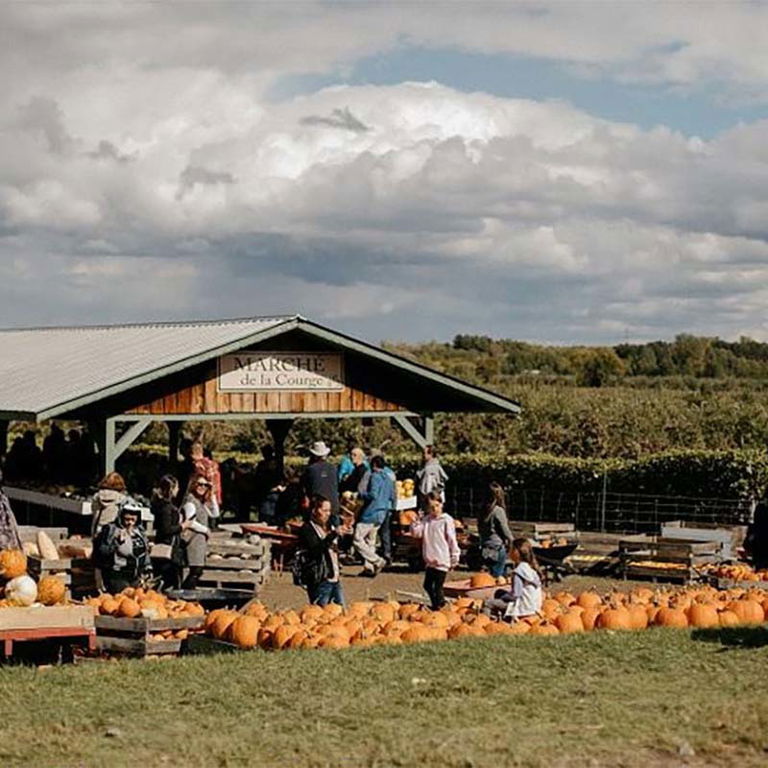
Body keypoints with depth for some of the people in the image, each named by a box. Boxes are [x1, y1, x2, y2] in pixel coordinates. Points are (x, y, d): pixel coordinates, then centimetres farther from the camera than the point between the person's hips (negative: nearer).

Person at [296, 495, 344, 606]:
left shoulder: (329, 527, 17)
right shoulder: (307, 529, -7)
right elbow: (315, 550, -22)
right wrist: (334, 535, -28)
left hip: (335, 579, 8)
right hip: (319, 580, -8)